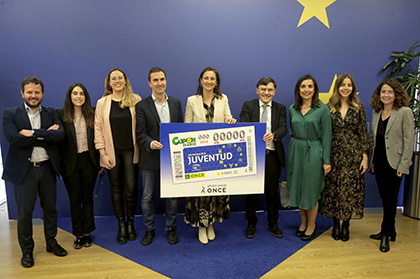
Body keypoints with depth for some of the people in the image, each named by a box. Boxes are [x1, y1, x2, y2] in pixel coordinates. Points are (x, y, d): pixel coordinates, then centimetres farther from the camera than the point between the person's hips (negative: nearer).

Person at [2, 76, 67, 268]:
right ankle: (26, 250, 24)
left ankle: (51, 243, 31)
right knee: (24, 212, 6)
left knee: (50, 208, 13)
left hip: (47, 168, 3)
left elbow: (60, 134, -10)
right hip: (24, 169, -2)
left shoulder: (51, 113, 7)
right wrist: (45, 135, -13)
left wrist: (33, 133, -17)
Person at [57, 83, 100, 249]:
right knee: (74, 199, 8)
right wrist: (59, 162, -7)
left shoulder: (92, 114, 2)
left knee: (88, 198, 10)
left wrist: (100, 160, 0)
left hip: (89, 161, 1)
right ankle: (78, 235, 21)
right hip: (70, 163, -1)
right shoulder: (61, 114, -2)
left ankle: (87, 233, 23)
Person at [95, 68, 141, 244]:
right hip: (112, 152, 1)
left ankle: (131, 223, 20)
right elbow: (98, 129, 2)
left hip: (131, 151, -1)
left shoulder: (135, 100, 2)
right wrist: (102, 153, -4)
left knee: (131, 189, -1)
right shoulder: (102, 103, 4)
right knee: (116, 189, 8)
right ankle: (121, 225, 23)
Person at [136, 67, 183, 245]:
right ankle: (149, 229, 26)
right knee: (147, 196, 8)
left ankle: (171, 228, 27)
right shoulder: (142, 106, -2)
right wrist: (151, 143, -26)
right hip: (150, 159, -2)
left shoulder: (176, 103, 8)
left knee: (172, 195, 10)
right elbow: (140, 133, -7)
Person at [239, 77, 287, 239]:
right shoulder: (248, 106, 3)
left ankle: (273, 224, 29)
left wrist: (274, 135, -29)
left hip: (272, 155, 1)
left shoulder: (280, 108, 8)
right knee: (251, 191, 8)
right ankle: (251, 224, 25)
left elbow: (283, 128, -7)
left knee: (272, 191, 11)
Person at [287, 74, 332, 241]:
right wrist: (293, 149, 9)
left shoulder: (323, 110, -7)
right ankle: (303, 222, 30)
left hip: (313, 152, -4)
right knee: (297, 188, 12)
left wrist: (326, 161, -10)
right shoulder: (292, 109, 6)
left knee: (311, 190, 4)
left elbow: (326, 136, -7)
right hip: (295, 151, 4)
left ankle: (311, 225, 24)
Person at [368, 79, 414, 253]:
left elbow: (409, 141, -10)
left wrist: (403, 166, -14)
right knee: (384, 197, 12)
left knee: (390, 198, 1)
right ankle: (389, 231, 27)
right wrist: (371, 161, 10)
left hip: (394, 163, -5)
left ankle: (386, 235, 14)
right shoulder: (376, 112, 9)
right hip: (379, 161, 5)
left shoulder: (404, 112, -8)